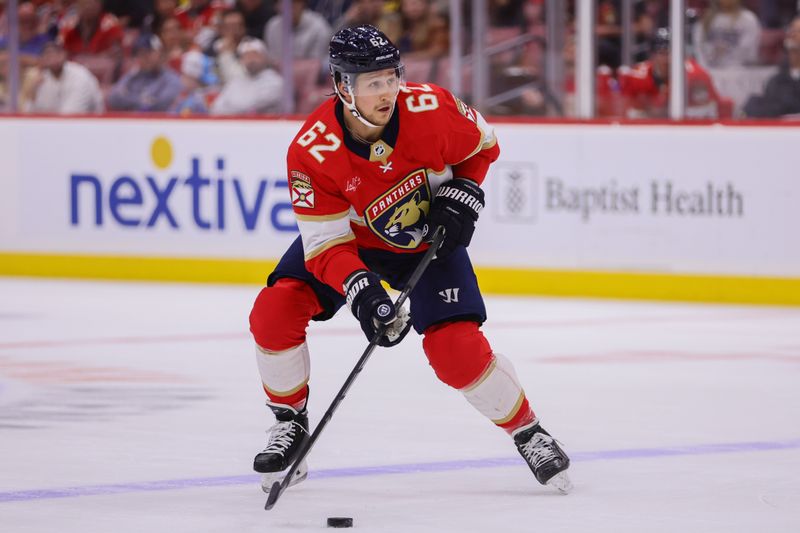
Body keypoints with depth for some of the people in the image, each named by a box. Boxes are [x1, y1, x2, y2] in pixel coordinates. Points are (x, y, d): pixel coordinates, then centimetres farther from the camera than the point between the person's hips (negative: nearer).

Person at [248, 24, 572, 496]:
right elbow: (327, 242, -27)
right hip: (350, 236, 1)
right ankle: (290, 424, 4)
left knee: (457, 349, -16)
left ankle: (529, 434, 7)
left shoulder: (431, 109, -28)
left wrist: (461, 195, -18)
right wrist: (360, 291, -43)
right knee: (274, 313, -17)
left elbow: (482, 144, -5)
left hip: (429, 239, -1)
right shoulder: (312, 151, -30)